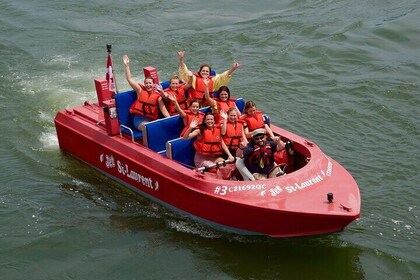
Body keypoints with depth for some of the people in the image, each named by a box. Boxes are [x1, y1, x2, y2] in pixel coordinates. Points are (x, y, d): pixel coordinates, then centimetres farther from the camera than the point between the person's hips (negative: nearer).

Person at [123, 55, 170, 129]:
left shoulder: (158, 96, 7)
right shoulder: (140, 91, 7)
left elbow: (163, 110, 1)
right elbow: (129, 79, 3)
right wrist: (127, 65, -2)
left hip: (151, 120, 2)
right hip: (139, 119, -2)